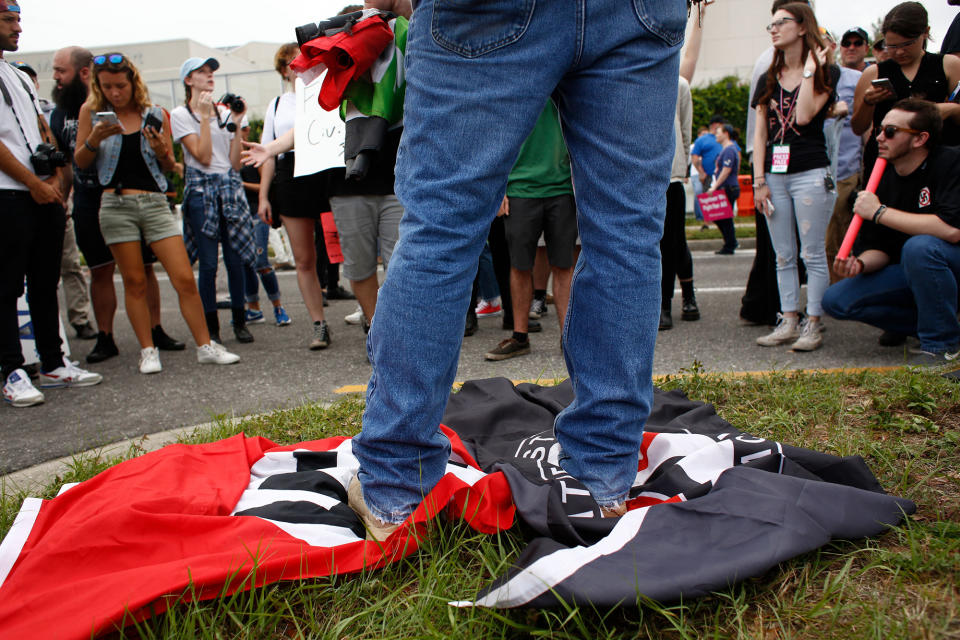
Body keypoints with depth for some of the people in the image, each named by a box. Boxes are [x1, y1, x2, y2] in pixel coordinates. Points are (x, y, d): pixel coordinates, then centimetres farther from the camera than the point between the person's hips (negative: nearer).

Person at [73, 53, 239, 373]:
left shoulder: (156, 115, 6)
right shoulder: (92, 112, 6)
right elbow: (80, 162, 7)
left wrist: (161, 151, -10)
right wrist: (95, 138, -11)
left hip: (155, 203, 0)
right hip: (116, 204, 0)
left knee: (185, 279, -6)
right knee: (134, 283, 3)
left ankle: (206, 346, 3)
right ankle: (148, 351, 14)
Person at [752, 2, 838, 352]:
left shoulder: (824, 73, 3)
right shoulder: (768, 80, 15)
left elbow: (803, 116, -14)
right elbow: (760, 133, 10)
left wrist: (809, 70, -7)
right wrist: (759, 180, 2)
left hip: (810, 174, -5)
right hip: (774, 175, 5)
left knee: (813, 254, -3)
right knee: (784, 256, 6)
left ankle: (813, 324, 2)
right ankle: (789, 321, 12)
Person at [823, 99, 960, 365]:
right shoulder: (882, 178, 1)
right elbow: (878, 248, 3)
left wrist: (880, 211, -25)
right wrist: (860, 263, -22)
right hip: (915, 271, 6)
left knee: (919, 247, -37)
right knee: (836, 300, -9)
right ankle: (936, 324, 2)